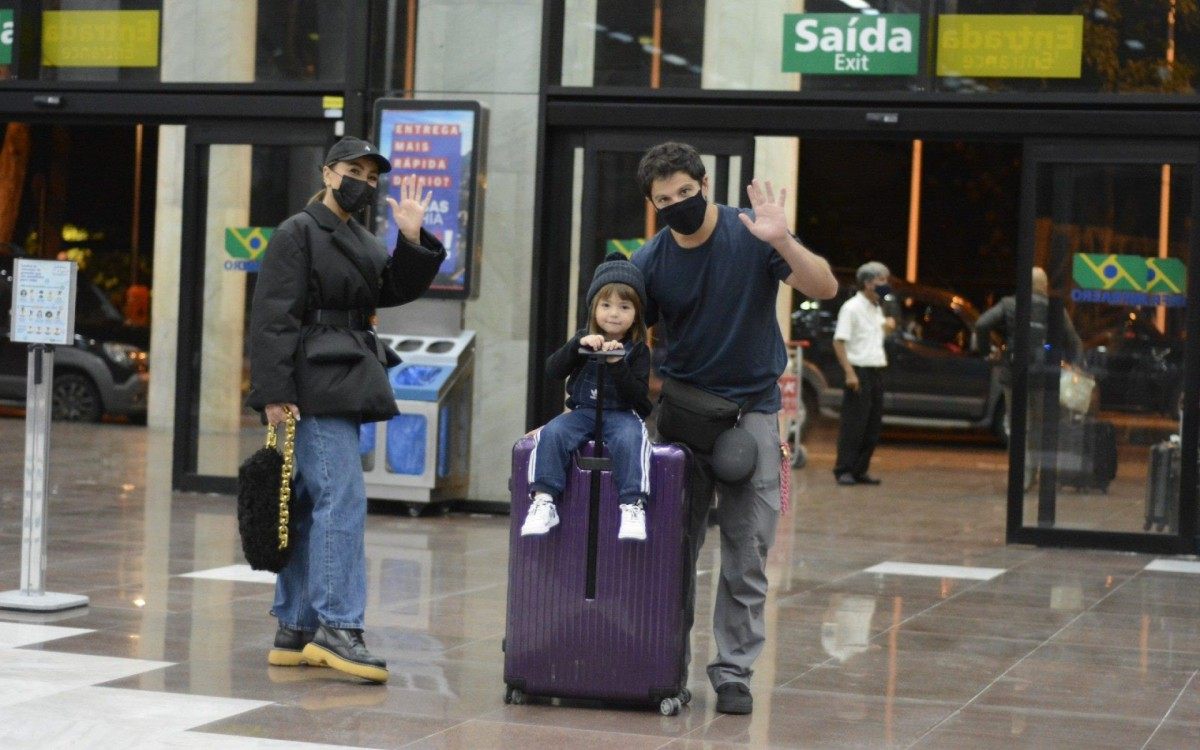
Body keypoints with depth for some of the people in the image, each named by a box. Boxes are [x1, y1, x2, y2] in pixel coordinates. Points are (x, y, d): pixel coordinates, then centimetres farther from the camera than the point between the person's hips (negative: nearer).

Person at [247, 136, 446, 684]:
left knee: (312, 504, 9)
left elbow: (395, 290, 11)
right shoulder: (298, 233, -5)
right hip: (313, 386, -9)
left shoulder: (361, 241, 21)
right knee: (341, 496, -16)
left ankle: (294, 633, 12)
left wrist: (413, 239, -2)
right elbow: (273, 317, -12)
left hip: (346, 386, 9)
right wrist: (274, 391, -19)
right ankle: (338, 627, -18)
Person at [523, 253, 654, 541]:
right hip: (582, 411, 2)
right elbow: (553, 371, -5)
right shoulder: (584, 340, 8)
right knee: (552, 434, -26)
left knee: (630, 440, -35)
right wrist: (578, 345, -20)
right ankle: (544, 500, -30)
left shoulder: (638, 350, 2)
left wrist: (617, 364, -22)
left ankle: (633, 506, -37)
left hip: (622, 414, -2)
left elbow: (638, 396, -9)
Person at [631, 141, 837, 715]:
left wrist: (782, 242, -32)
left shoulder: (751, 235, -9)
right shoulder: (650, 261, -3)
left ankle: (733, 671, 5)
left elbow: (825, 289, -16)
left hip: (751, 409, -2)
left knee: (747, 554, -2)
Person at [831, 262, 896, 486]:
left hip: (876, 371, 8)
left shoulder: (877, 309, 17)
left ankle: (860, 470, 14)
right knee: (853, 425, -7)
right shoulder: (852, 308, -8)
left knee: (873, 425, 7)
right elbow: (839, 342, -13)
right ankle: (843, 470, -3)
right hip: (859, 371, -8)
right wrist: (850, 373, -21)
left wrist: (887, 327, 8)